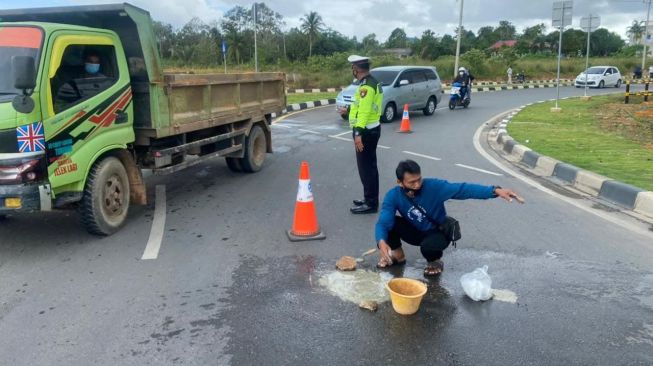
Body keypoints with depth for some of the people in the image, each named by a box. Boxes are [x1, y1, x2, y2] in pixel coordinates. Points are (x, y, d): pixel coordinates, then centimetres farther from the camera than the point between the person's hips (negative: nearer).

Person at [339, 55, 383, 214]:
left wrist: (358, 133, -33)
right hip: (371, 129, 11)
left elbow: (364, 111, -29)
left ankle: (371, 204, 2)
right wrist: (349, 110, 39)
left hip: (366, 131, -11)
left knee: (366, 167, -5)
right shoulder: (371, 82, 13)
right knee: (369, 166, 17)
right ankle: (370, 198, 28)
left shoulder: (366, 86, -20)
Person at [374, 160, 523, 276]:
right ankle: (397, 254, 5)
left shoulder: (433, 186, -26)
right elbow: (383, 222, -31)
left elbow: (463, 189, -33)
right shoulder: (393, 196, -21)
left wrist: (495, 190, -46)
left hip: (436, 233, -3)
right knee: (389, 222, -23)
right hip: (414, 232, 3)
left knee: (428, 246, -37)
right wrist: (382, 242, -54)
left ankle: (435, 262, 1)